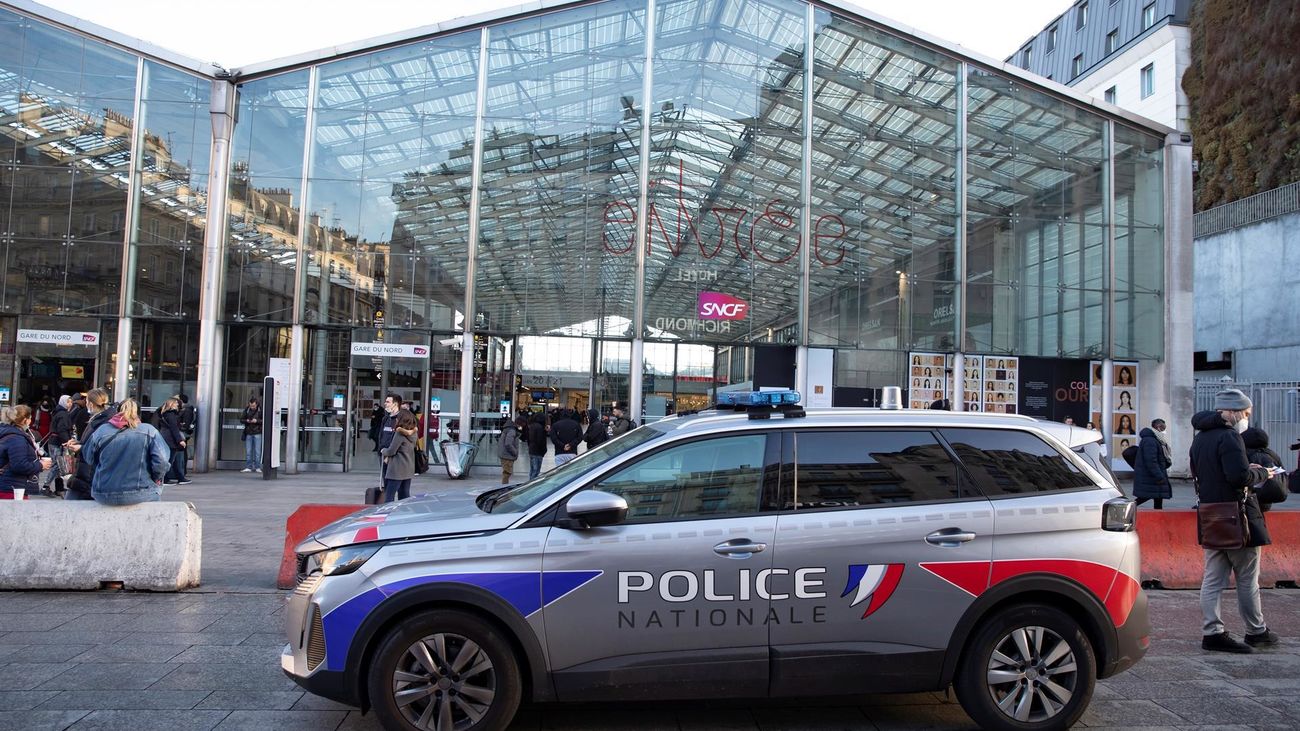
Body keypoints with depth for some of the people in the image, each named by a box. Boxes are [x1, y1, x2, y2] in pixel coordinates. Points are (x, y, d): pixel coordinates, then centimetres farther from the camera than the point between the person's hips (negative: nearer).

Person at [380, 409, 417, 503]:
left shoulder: (399, 433, -13)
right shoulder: (413, 433, 10)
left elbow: (391, 451, -12)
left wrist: (383, 451, 8)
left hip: (398, 469, -8)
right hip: (409, 469, 8)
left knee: (389, 495, -4)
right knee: (405, 495, 11)